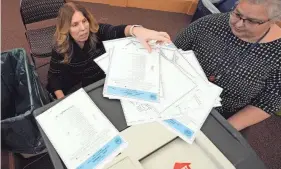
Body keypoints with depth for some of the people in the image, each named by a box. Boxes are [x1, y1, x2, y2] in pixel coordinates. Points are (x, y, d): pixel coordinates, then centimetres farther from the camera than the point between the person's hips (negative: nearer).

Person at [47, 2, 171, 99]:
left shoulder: (98, 31, -20)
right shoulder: (60, 48, -16)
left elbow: (116, 31, -42)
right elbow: (53, 75, -6)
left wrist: (136, 30, -66)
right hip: (79, 89, 1)